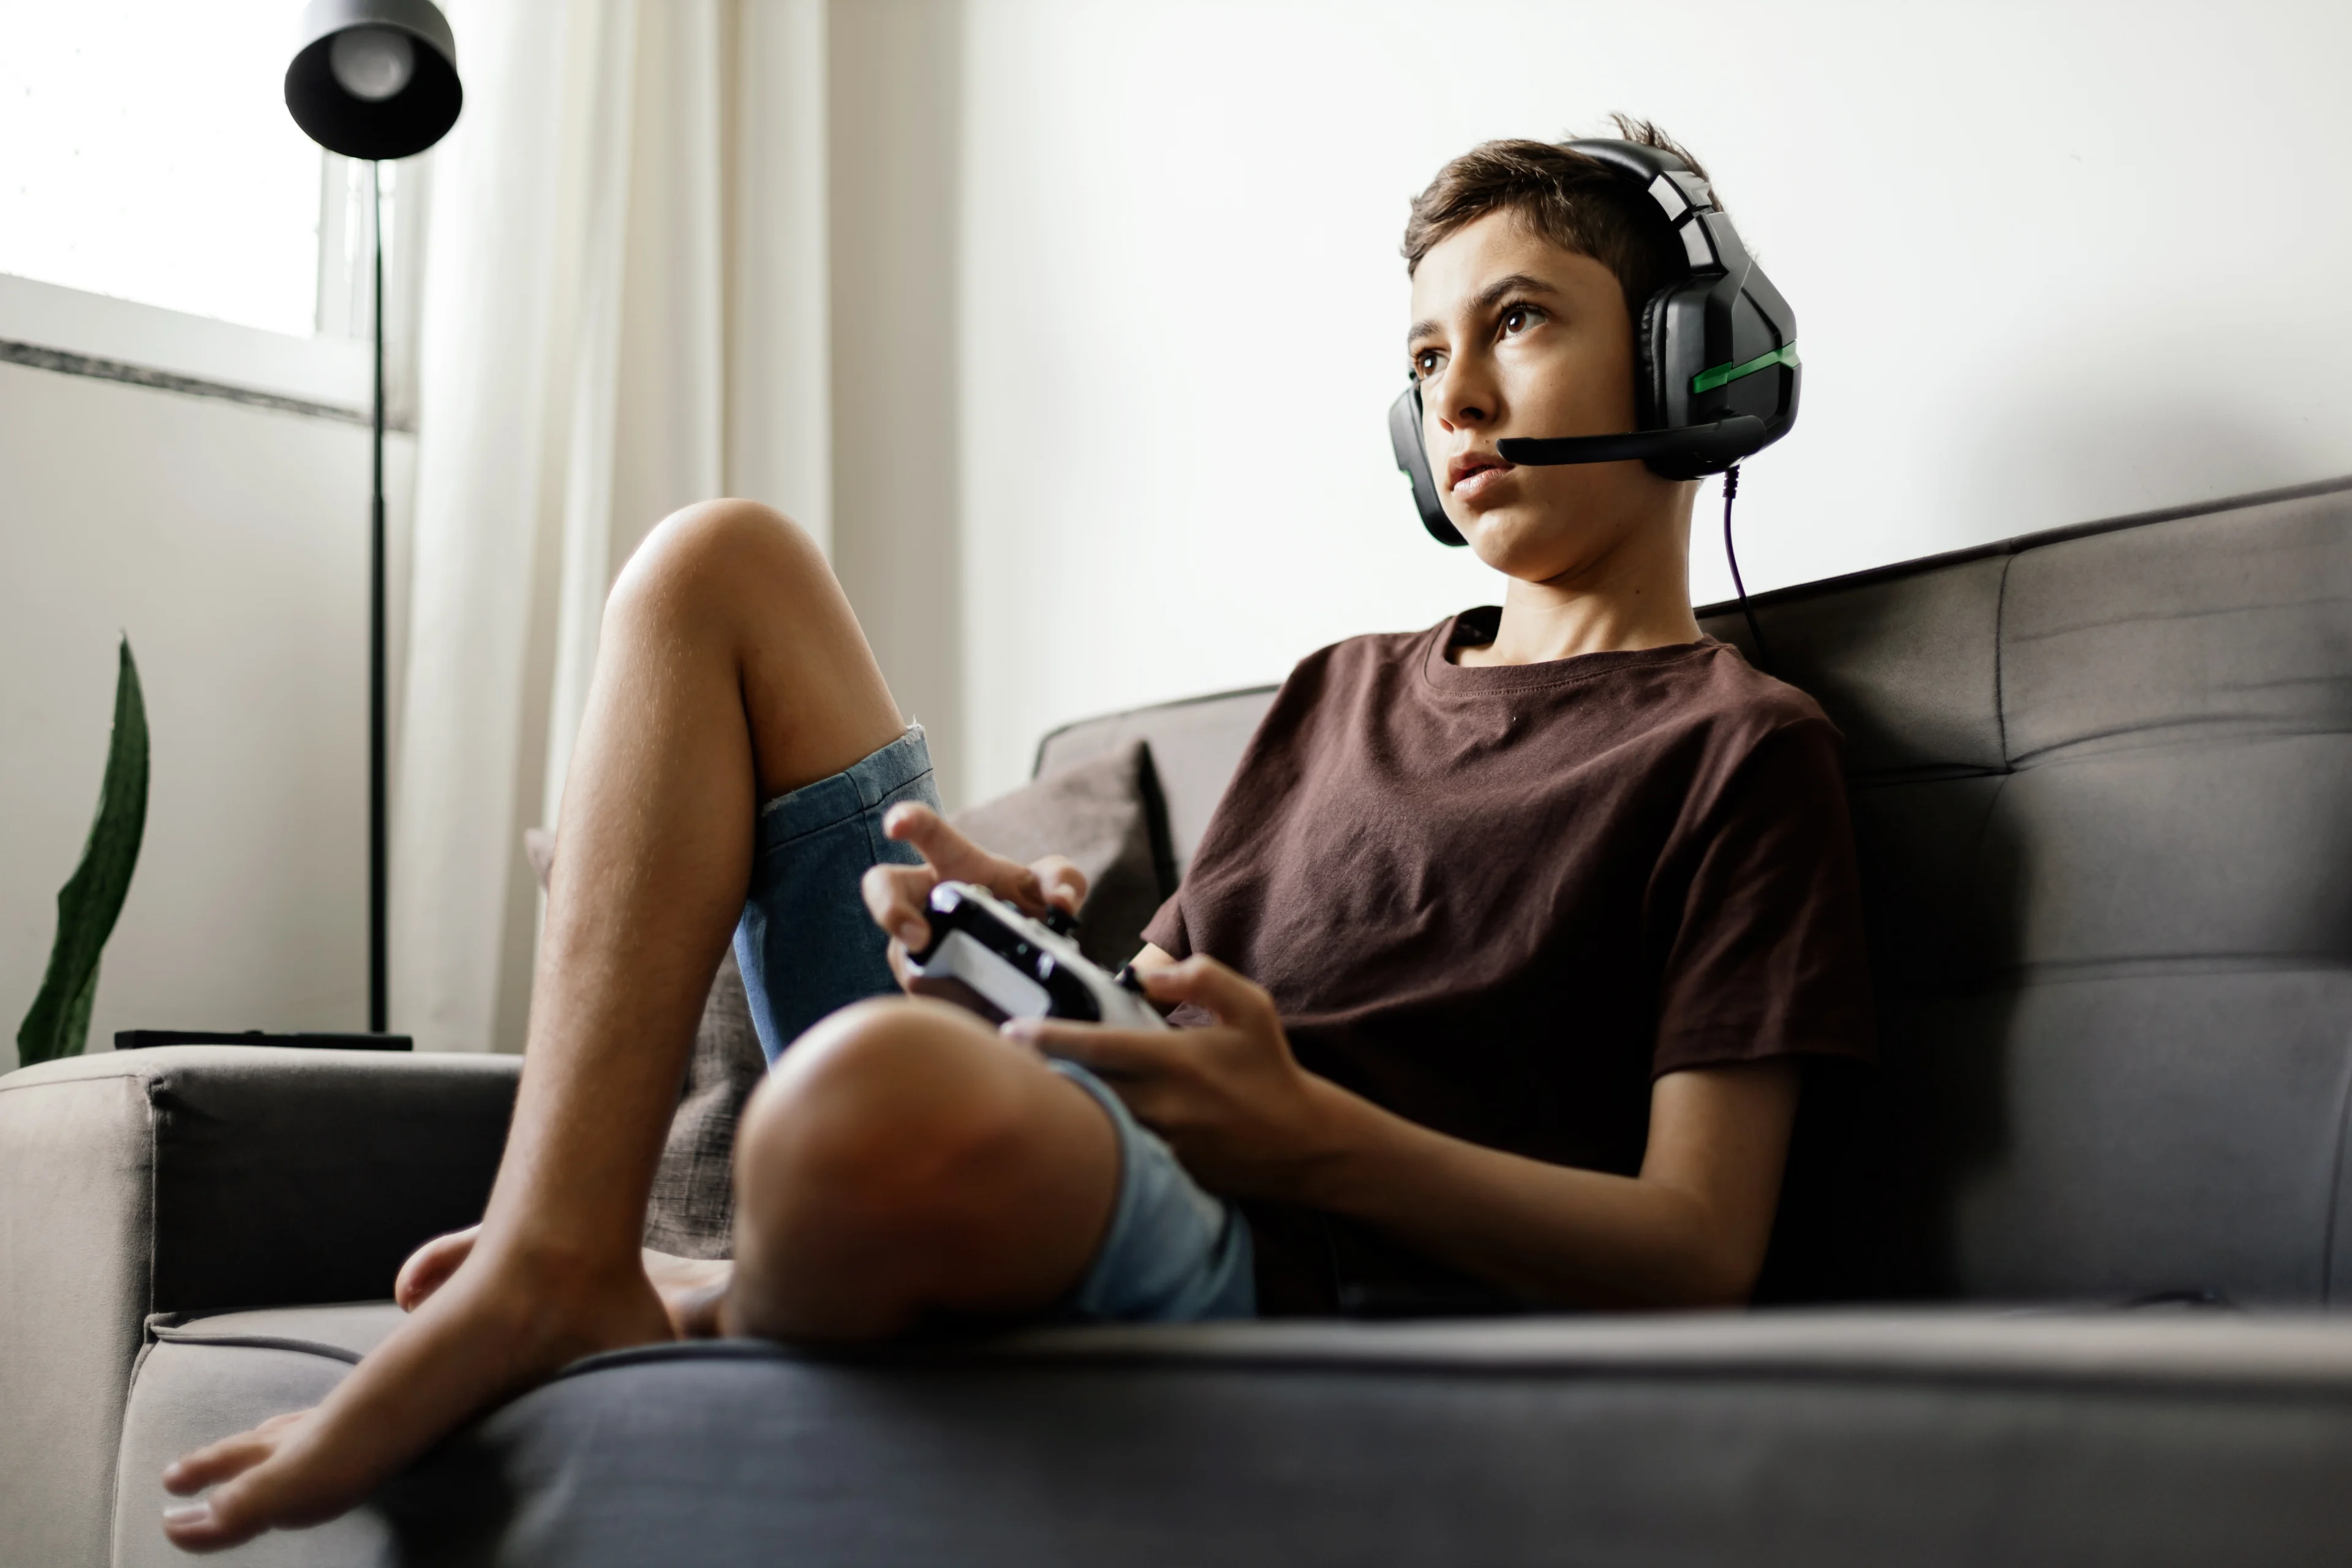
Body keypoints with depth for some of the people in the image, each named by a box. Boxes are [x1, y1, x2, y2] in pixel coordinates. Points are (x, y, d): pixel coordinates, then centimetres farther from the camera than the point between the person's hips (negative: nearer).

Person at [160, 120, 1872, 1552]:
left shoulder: (1736, 748, 3)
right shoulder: (1346, 687, 25)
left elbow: (1699, 1252, -6)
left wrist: (1308, 1133, -19)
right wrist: (1034, 937, -3)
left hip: (1276, 1266, -7)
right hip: (1060, 1149, 8)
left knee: (882, 1102, -44)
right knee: (720, 564, 4)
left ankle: (690, 1331, -6)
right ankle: (554, 1264, -11)